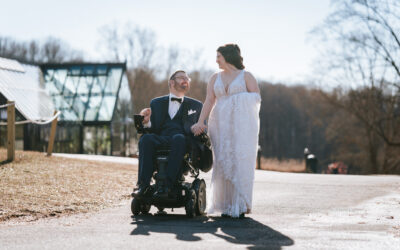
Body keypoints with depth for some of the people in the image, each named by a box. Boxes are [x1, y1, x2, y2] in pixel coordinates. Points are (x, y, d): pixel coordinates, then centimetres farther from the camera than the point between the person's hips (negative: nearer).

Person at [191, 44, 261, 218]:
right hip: (221, 124, 4)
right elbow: (209, 101, 5)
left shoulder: (246, 76, 6)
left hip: (242, 124, -4)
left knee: (240, 162, -9)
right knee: (223, 163, -1)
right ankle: (226, 205, 3)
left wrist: (235, 99, -9)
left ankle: (240, 205, -5)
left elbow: (257, 98, -1)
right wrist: (200, 122, -7)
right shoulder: (215, 78, 15)